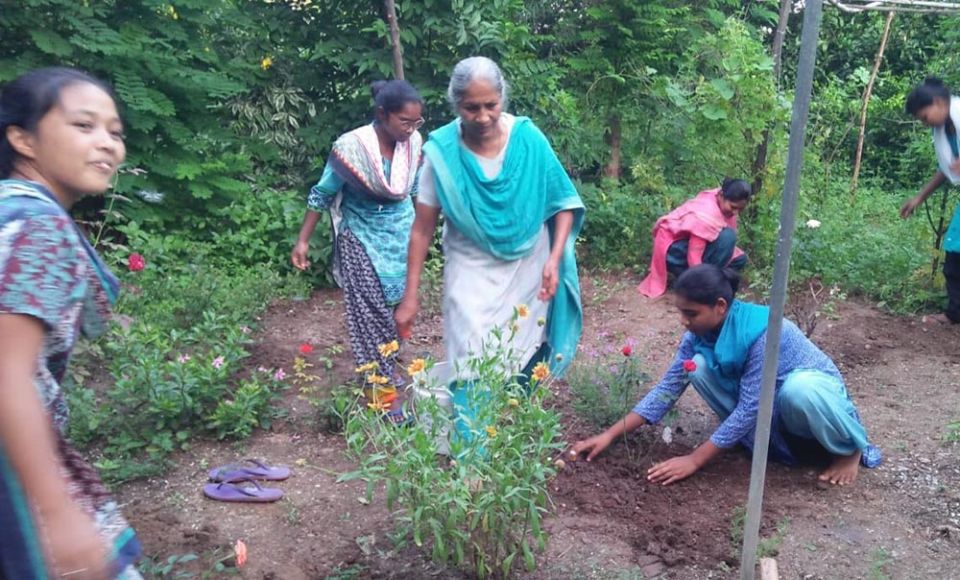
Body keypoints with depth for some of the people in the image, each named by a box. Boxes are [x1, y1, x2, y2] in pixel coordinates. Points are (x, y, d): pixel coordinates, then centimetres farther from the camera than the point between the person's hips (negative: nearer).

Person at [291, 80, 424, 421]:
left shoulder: (414, 142, -11)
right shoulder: (351, 147, -24)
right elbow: (322, 194, -12)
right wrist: (303, 241, -10)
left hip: (401, 234, 4)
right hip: (362, 237, -4)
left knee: (391, 305, 13)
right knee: (369, 311, -3)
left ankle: (384, 367, 34)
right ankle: (382, 390, 4)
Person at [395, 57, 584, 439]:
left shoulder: (528, 139, -13)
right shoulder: (441, 152, -15)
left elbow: (564, 203, -3)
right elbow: (422, 228, -10)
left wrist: (554, 259, -16)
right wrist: (410, 297, -10)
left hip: (528, 268, 2)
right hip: (473, 270, -1)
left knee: (523, 363, 12)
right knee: (473, 364, -9)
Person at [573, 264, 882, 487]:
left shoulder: (761, 332, -35)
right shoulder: (699, 333, -15)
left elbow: (749, 408, -33)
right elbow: (668, 387, -12)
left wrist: (695, 459, -30)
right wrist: (610, 435, -18)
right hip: (767, 404, 5)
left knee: (798, 391, -41)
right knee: (700, 367, -19)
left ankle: (849, 450, -8)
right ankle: (768, 440, -1)